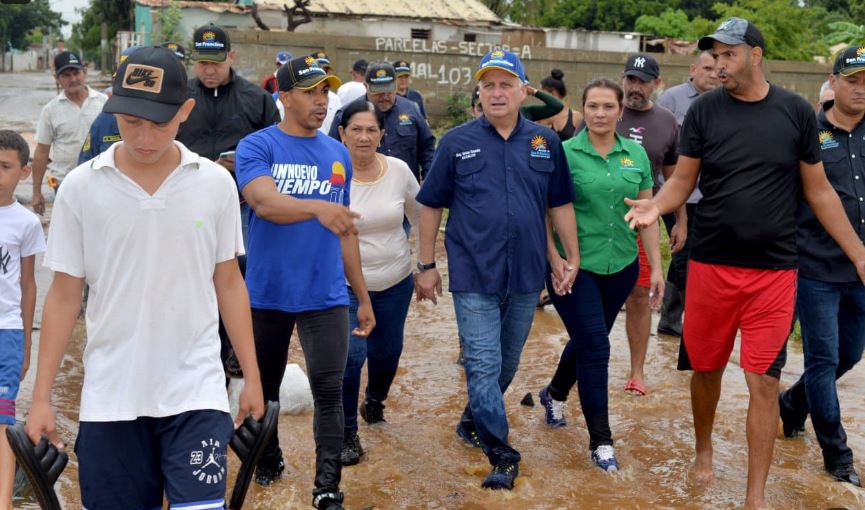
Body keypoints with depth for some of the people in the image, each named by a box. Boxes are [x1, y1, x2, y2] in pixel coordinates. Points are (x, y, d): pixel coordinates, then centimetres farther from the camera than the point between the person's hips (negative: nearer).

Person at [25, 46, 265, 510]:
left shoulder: (216, 183, -2)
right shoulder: (81, 187, -3)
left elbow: (228, 283, 6)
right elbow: (64, 294, 2)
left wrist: (251, 376, 7)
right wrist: (41, 395, 2)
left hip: (196, 392, 0)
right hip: (109, 397, 1)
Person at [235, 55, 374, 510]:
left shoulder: (338, 154, 7)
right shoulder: (257, 146, -5)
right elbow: (265, 202, -25)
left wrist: (363, 296, 12)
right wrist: (316, 206, -44)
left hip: (326, 295, 2)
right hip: (268, 291, -1)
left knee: (329, 390, -4)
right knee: (265, 386, 16)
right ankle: (268, 460, 38)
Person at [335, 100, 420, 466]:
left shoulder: (399, 170, -5)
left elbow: (421, 218, 9)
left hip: (396, 282, 3)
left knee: (387, 352, 16)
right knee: (351, 355, -14)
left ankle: (375, 401, 49)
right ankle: (347, 434, 7)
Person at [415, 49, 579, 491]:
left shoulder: (545, 142, 4)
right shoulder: (457, 142, -2)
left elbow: (560, 205, 10)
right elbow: (431, 205, 2)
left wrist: (571, 258, 7)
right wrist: (426, 265, 1)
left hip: (527, 273, 3)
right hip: (474, 274, -3)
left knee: (508, 362, 16)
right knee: (484, 364, -5)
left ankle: (473, 421, 39)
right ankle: (502, 454, 5)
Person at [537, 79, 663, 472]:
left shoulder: (636, 154, 4)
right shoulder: (565, 153, -7)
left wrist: (657, 267, 5)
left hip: (620, 266, 4)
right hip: (576, 266, -4)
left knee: (587, 340, 17)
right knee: (594, 346, -5)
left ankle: (555, 394, 45)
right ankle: (600, 440, 7)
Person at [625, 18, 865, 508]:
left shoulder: (797, 111, -1)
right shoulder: (704, 110, -1)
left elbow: (819, 190, 6)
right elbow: (683, 180, 2)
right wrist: (656, 206, -20)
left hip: (774, 271, 0)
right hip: (710, 265, 1)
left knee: (764, 382, 0)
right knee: (706, 368, 13)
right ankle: (704, 448, 41)